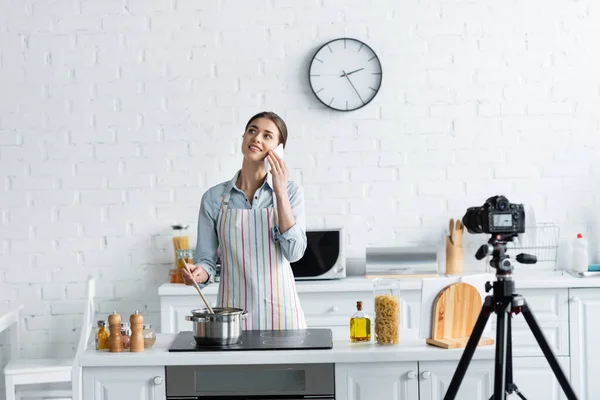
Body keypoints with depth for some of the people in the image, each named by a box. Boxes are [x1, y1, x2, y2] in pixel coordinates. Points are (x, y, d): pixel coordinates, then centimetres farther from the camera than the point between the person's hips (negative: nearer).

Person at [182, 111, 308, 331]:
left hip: (279, 310, 0)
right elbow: (206, 260, 3)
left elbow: (294, 252, -12)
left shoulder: (290, 191, -2)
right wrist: (200, 273, -19)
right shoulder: (214, 197, -1)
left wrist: (280, 192, -14)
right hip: (232, 310, 0)